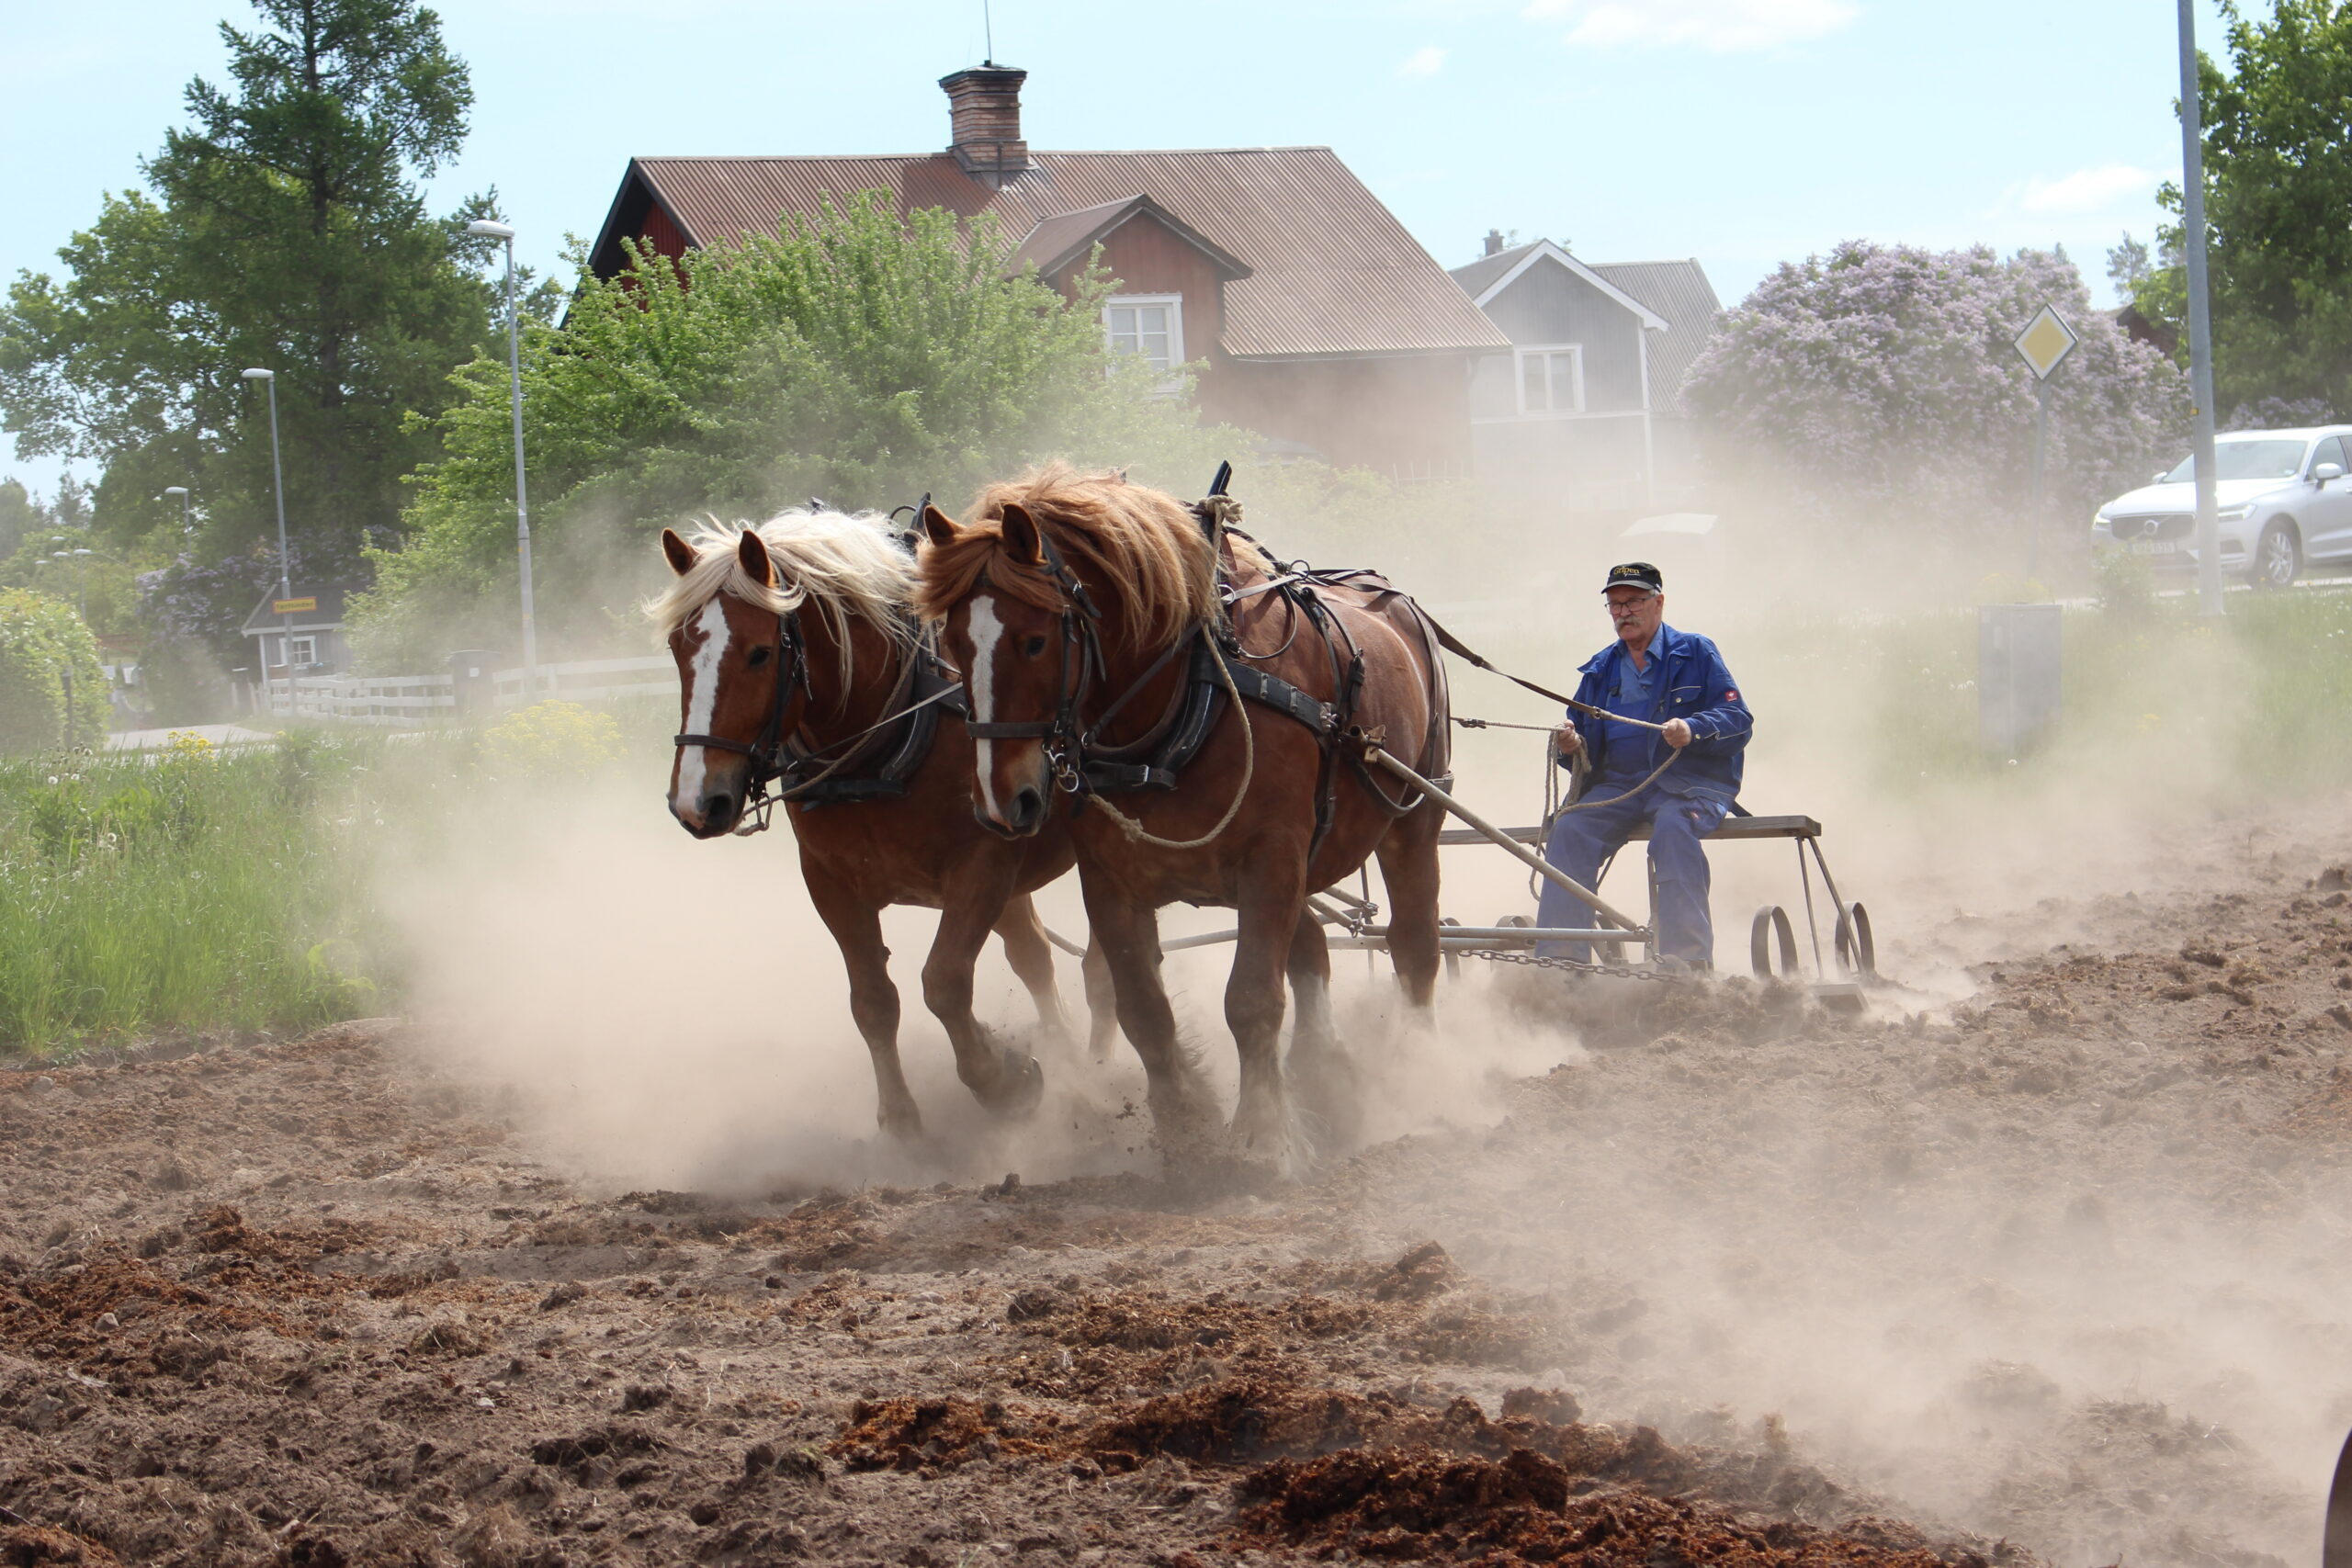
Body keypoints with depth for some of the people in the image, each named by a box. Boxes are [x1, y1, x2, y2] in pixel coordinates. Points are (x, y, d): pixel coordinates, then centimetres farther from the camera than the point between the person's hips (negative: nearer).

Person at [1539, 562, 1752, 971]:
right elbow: (1587, 755, 18)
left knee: (1673, 828, -37)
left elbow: (1739, 720, -4)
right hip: (1618, 784, 4)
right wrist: (1571, 747, -7)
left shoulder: (1696, 653, 6)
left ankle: (1688, 956, -40)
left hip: (1690, 782, -4)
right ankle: (1559, 957, -26)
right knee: (1569, 831, -24)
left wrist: (1693, 729, -24)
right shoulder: (1601, 669, 19)